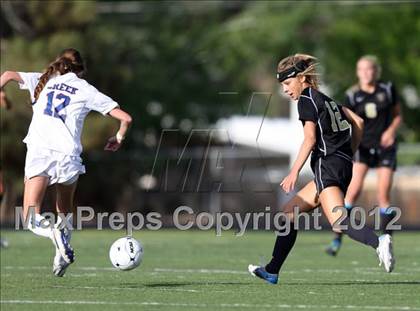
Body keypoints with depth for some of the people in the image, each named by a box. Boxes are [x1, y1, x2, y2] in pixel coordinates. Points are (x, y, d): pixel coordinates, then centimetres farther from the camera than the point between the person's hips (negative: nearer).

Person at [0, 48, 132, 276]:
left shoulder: (43, 81, 18)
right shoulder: (86, 90, 13)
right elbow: (125, 118, 11)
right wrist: (118, 139, 27)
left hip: (39, 152, -1)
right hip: (68, 154, 1)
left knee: (31, 218, -1)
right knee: (65, 211, 23)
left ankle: (54, 231, -29)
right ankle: (62, 255, 7)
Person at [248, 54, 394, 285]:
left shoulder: (306, 100, -4)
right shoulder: (324, 99, 22)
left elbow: (310, 139, -15)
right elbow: (358, 123, 21)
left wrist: (294, 172, -19)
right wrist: (348, 155, 23)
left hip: (328, 165, -10)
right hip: (343, 166, 10)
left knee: (337, 222, -25)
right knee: (289, 211, 16)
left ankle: (378, 242, -47)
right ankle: (272, 271, 19)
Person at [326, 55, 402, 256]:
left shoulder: (388, 90, 0)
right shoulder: (352, 95, -2)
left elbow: (398, 115, 9)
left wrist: (391, 130, -10)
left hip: (385, 146, 1)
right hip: (362, 146, -1)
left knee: (383, 196, -5)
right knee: (353, 190, -16)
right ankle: (337, 239, -12)